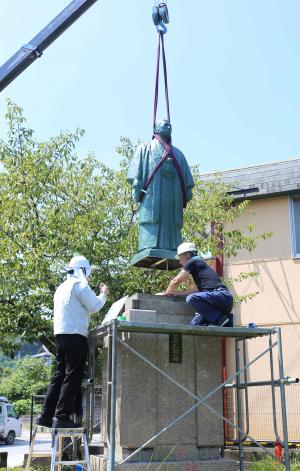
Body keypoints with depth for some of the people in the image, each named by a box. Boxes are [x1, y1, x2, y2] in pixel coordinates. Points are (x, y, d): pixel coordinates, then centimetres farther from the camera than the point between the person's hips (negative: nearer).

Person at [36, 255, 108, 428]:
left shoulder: (62, 288, 21)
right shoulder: (80, 285, -7)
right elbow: (94, 306, -9)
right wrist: (103, 294, 10)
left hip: (60, 335, 9)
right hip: (76, 335, -9)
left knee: (59, 375, 12)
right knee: (73, 377, -6)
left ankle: (46, 415, 13)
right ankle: (62, 417, -7)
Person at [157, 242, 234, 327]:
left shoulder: (194, 261, 0)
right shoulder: (198, 266, 27)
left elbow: (176, 281, 4)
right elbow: (198, 289, 31)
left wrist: (166, 293, 19)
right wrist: (179, 293, 28)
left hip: (222, 296, -9)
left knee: (191, 299, -29)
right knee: (194, 325, 1)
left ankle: (221, 319, -20)